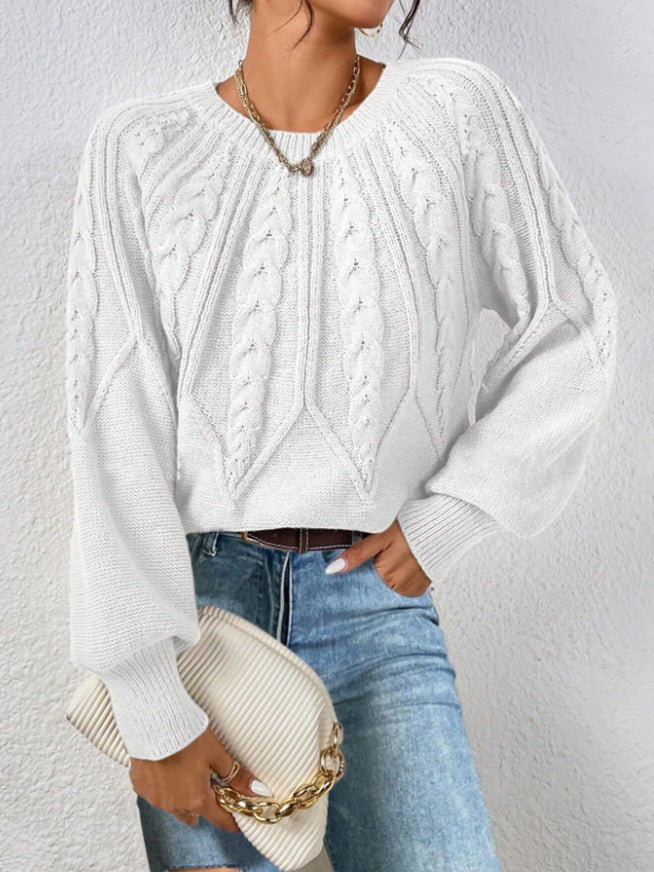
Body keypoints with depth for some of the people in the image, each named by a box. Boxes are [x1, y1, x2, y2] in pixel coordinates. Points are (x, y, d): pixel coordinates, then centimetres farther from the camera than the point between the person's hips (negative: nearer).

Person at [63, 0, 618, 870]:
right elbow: (115, 430, -10)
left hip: (374, 594, 1)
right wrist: (150, 707, -13)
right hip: (196, 594, 0)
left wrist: (449, 519, -4)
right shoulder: (141, 148, -6)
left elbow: (571, 329, 5)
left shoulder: (462, 110, -5)